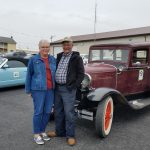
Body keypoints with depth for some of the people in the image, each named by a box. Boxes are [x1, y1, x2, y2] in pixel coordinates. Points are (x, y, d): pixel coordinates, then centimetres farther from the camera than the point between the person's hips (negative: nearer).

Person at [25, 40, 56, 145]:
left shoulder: (53, 59, 10)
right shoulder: (33, 59, -1)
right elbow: (29, 75, 1)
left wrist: (55, 88, 10)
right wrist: (28, 90, 0)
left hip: (50, 89, 4)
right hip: (38, 89, -4)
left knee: (47, 112, 9)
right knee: (38, 112, 0)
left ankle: (42, 131, 27)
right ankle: (36, 134, 15)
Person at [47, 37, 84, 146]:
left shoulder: (77, 58, -5)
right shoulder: (59, 56, 13)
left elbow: (81, 73, -7)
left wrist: (75, 86, -13)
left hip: (68, 89, -6)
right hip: (57, 88, 7)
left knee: (69, 113, -1)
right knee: (58, 112, 15)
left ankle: (70, 136, 13)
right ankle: (59, 132, 32)